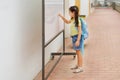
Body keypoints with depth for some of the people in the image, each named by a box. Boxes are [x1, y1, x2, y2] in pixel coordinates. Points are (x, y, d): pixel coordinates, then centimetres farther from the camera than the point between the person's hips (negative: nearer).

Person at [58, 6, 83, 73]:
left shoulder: (77, 20, -19)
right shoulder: (73, 20, 7)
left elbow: (80, 31, -21)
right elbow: (67, 22, 29)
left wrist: (78, 40, -24)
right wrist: (62, 17, 17)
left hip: (77, 37, -9)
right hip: (74, 37, 9)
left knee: (78, 52, -5)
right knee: (77, 52, 17)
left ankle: (80, 67, 0)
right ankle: (78, 65, 28)